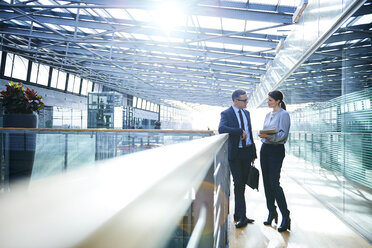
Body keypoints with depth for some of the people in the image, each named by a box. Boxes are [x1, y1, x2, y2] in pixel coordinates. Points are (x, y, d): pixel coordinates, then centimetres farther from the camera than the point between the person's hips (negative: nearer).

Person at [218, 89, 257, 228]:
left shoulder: (246, 113, 14)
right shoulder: (226, 114, -5)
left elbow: (249, 133, 17)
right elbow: (221, 129, -24)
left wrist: (253, 152, 13)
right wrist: (240, 131, -24)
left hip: (247, 152, 6)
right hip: (235, 154, -5)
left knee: (243, 184, 10)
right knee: (238, 184, -5)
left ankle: (238, 215, 22)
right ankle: (242, 216, 4)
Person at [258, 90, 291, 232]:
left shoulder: (283, 114, -7)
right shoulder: (268, 115, 16)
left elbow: (283, 135, -16)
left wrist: (269, 136, -29)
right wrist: (262, 135, 4)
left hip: (277, 150, -8)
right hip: (265, 149, 8)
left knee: (274, 183, -11)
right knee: (267, 183, 9)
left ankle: (285, 216, 0)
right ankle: (272, 212, 22)